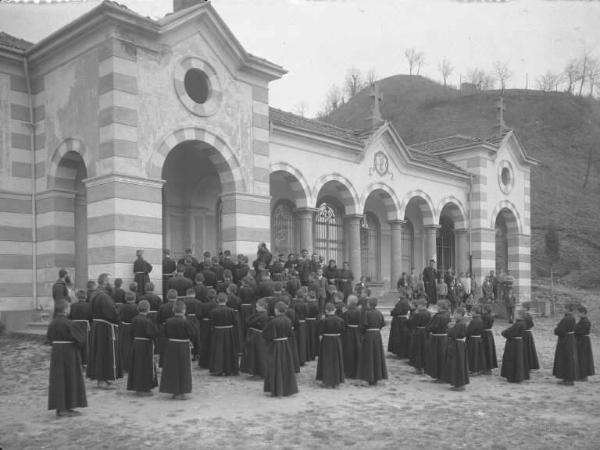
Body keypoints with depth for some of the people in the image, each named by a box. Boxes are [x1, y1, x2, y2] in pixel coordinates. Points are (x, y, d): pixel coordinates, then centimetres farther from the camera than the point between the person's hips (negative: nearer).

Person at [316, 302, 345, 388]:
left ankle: (327, 381, 10)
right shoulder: (340, 320, -5)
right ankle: (336, 380, 22)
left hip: (326, 342, -3)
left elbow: (320, 334, -12)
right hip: (337, 341, 3)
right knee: (336, 361, 15)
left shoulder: (323, 321, -15)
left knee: (327, 361, 8)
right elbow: (342, 331, -1)